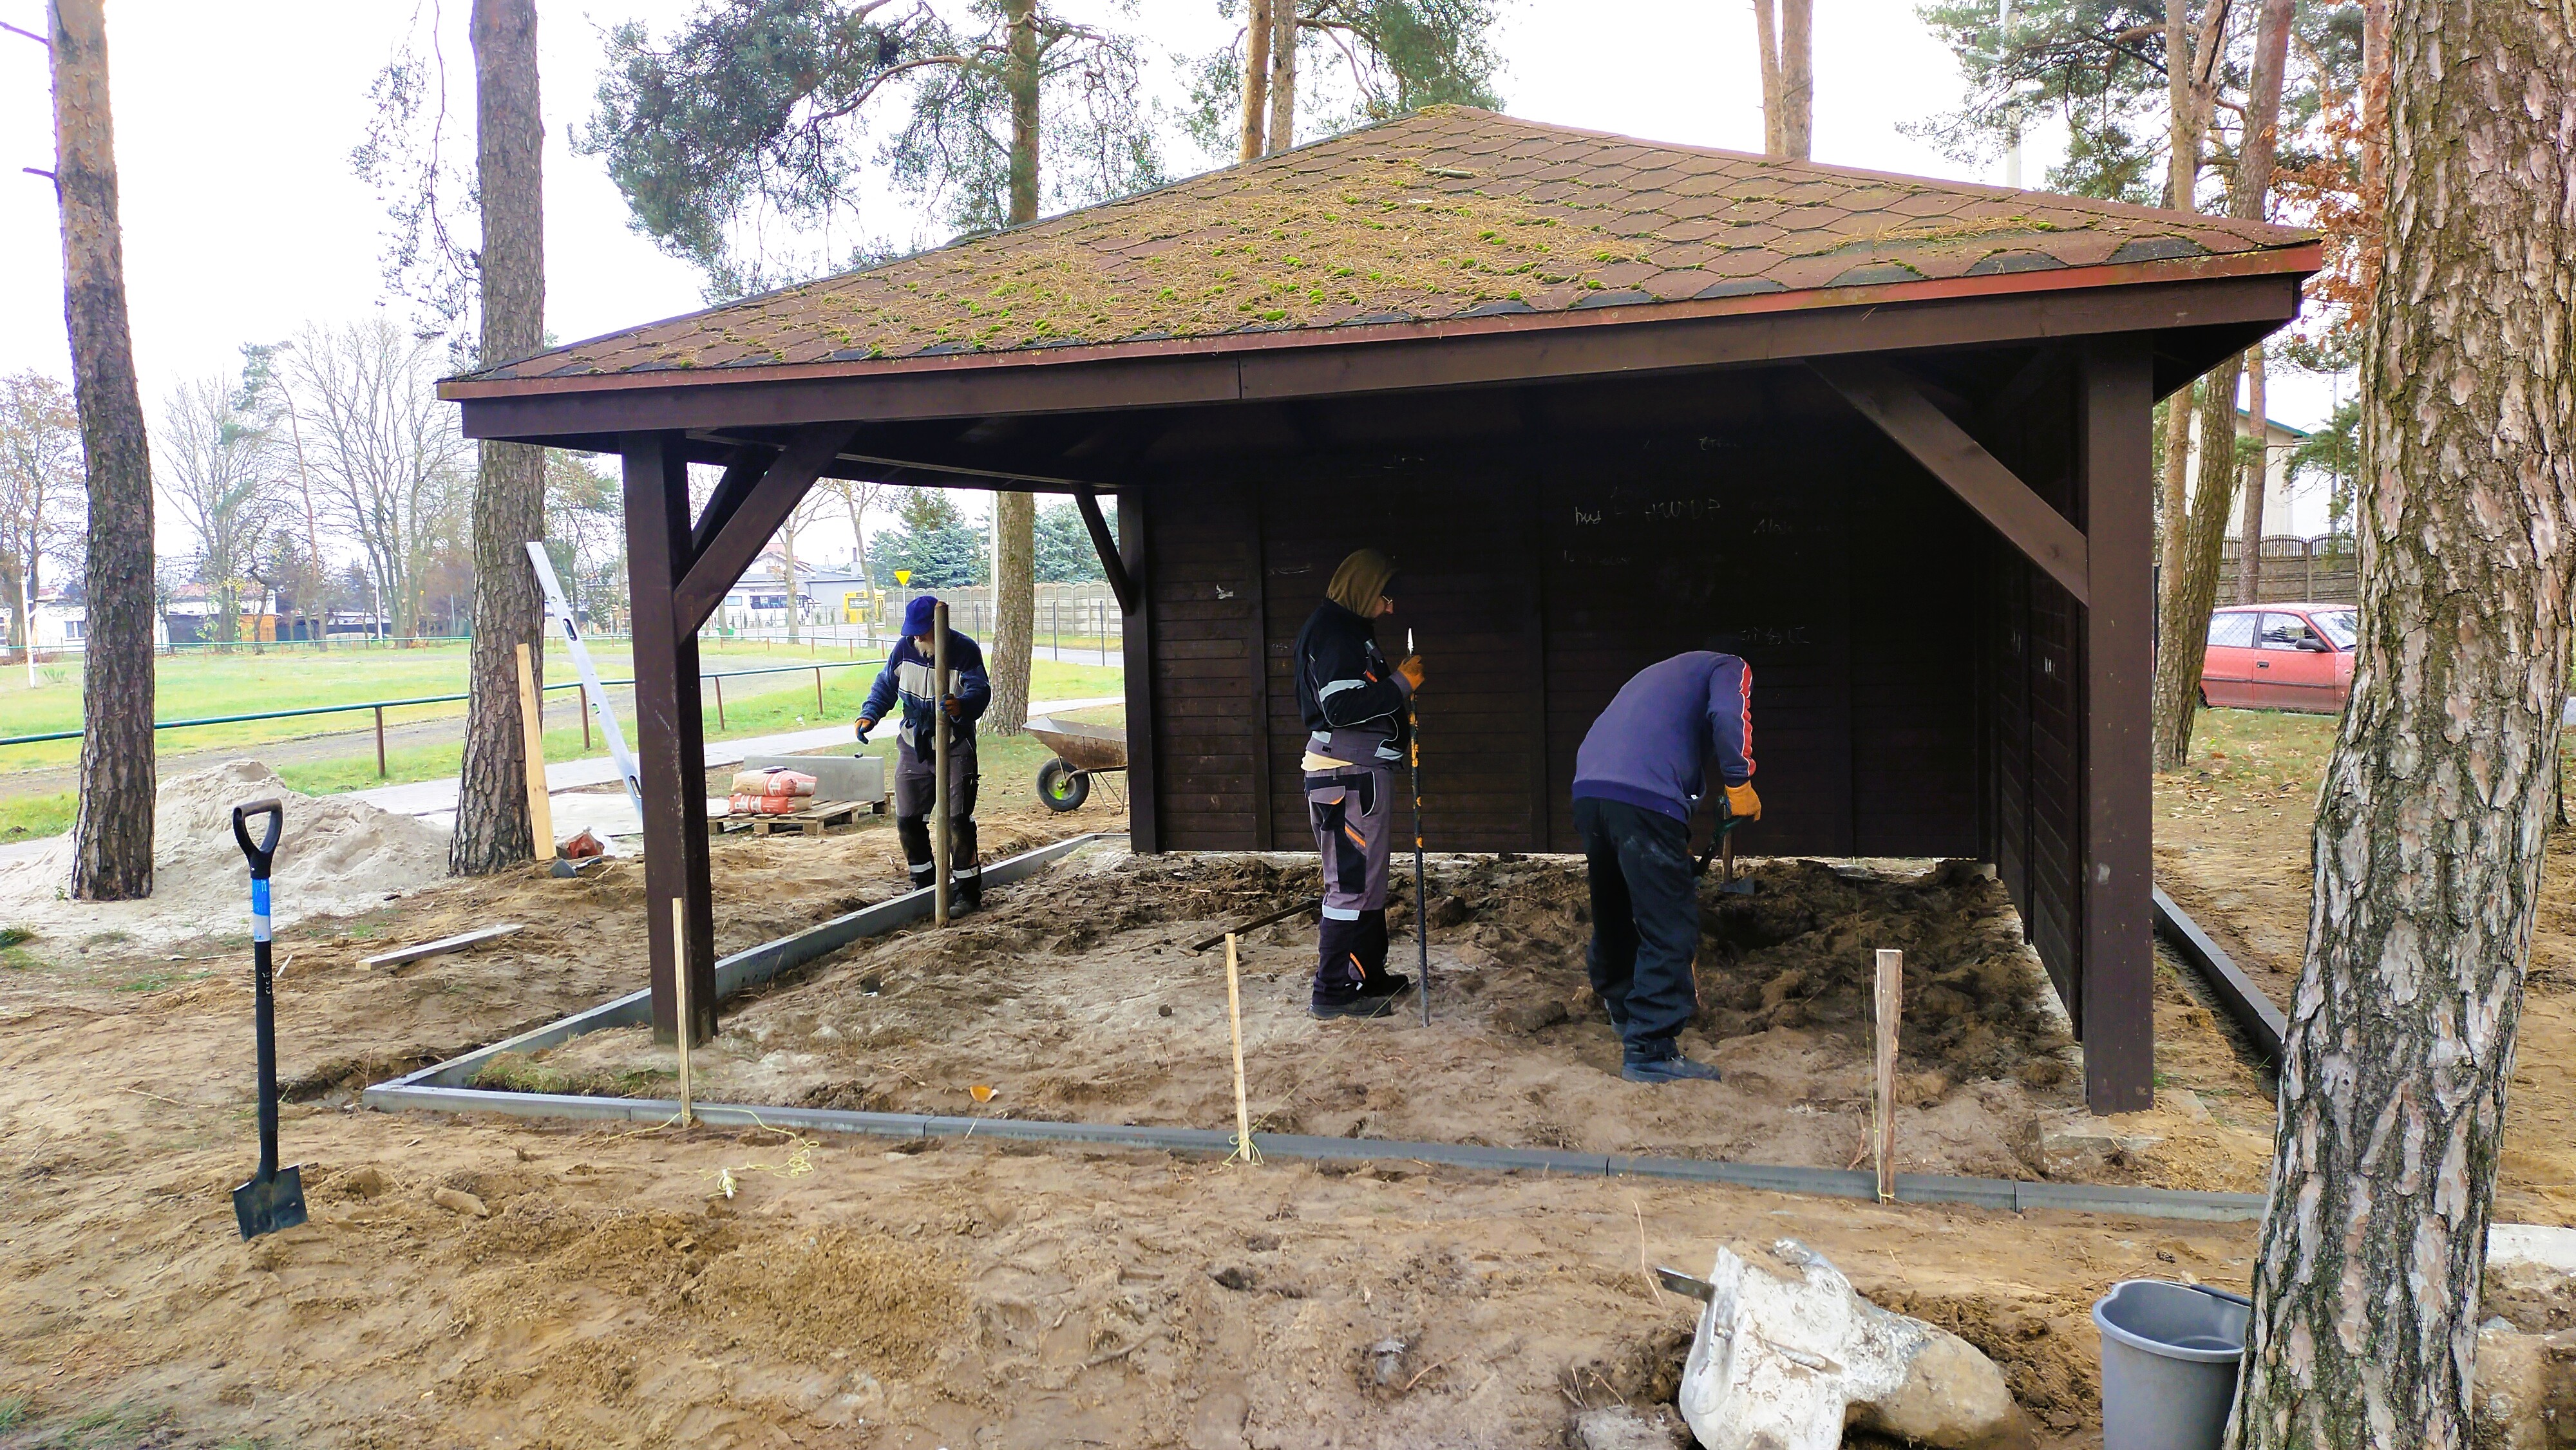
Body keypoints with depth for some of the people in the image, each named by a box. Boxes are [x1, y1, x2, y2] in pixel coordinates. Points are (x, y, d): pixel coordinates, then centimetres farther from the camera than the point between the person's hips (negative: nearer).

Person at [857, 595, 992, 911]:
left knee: (958, 819, -8)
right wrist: (869, 715, -4)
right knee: (907, 819, 8)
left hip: (954, 749, -5)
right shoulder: (904, 648, -1)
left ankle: (967, 889, 1)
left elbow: (980, 692, -25)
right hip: (913, 746, 5)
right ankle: (925, 881, 24)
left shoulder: (965, 651, -14)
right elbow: (885, 686, 12)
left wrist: (961, 705, -47)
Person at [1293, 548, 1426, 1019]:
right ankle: (1332, 991, -4)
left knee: (1366, 877, 16)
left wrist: (1398, 683, 9)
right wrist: (1401, 684, -14)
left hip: (1360, 772, 11)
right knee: (1352, 883, -9)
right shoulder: (1335, 632, -13)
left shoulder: (1346, 629, 21)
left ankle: (1368, 974, 24)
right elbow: (1342, 706, -22)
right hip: (1348, 775, -11)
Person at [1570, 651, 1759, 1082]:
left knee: (1613, 918, 24)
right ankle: (1649, 1050, -4)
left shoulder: (1661, 675, 39)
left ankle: (1623, 1012, 43)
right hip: (1645, 797, -8)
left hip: (1587, 789, 8)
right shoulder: (1730, 669, 17)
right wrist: (1739, 782, -3)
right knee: (1670, 929, -3)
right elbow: (1728, 717, -8)